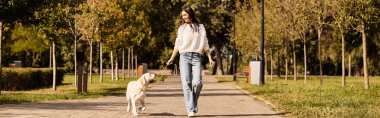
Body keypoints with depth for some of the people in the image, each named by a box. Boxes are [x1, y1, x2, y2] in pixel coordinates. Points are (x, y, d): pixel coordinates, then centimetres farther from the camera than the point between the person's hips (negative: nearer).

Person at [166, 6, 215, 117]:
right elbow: (177, 44, 13)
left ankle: (194, 102, 11)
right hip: (184, 57, 1)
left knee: (197, 82, -15)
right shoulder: (182, 28, 13)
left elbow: (205, 44, 11)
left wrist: (210, 58, 4)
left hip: (196, 57, -1)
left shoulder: (200, 27, 12)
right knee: (186, 83, -9)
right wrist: (172, 58, 6)